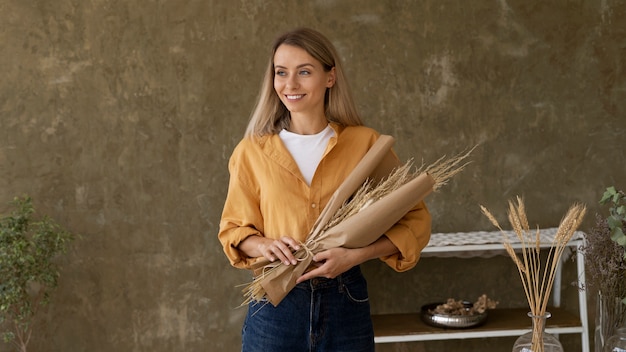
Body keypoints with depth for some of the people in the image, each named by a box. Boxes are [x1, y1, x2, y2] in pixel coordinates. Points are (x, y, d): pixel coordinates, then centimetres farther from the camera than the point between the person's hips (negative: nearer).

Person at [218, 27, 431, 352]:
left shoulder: (365, 143, -3)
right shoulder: (252, 150, -1)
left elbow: (415, 221, -2)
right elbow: (232, 228, 7)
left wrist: (356, 255, -16)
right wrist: (263, 246, -14)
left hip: (346, 303, 0)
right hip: (275, 303, 1)